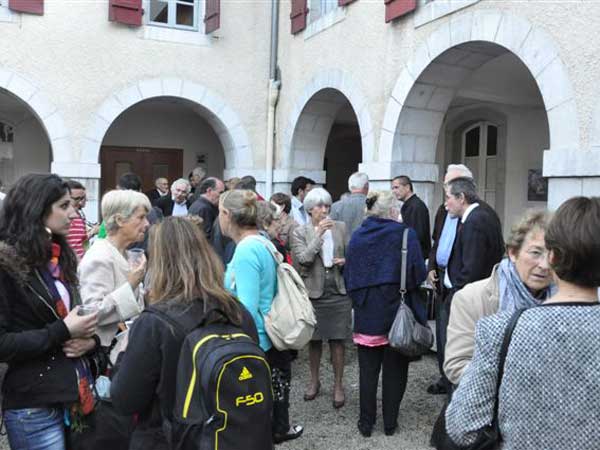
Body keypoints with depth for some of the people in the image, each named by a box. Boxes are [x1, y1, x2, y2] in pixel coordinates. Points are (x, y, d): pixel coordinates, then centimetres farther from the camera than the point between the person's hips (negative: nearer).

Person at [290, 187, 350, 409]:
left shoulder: (340, 228, 4)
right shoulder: (300, 232, -2)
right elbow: (303, 259, -15)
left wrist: (344, 262, -9)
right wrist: (319, 234, -19)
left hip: (338, 292, 1)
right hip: (313, 292, -1)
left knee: (337, 340, 5)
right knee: (314, 340, 13)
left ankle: (338, 385, 20)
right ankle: (314, 380, 32)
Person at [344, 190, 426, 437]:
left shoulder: (356, 236, 0)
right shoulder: (405, 234, -10)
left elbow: (348, 277, 2)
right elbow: (418, 274, -14)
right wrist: (403, 282, 7)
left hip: (366, 315, 2)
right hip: (397, 314, -2)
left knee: (368, 370, 13)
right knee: (394, 370, 13)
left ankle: (366, 423, 22)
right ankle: (390, 423, 23)